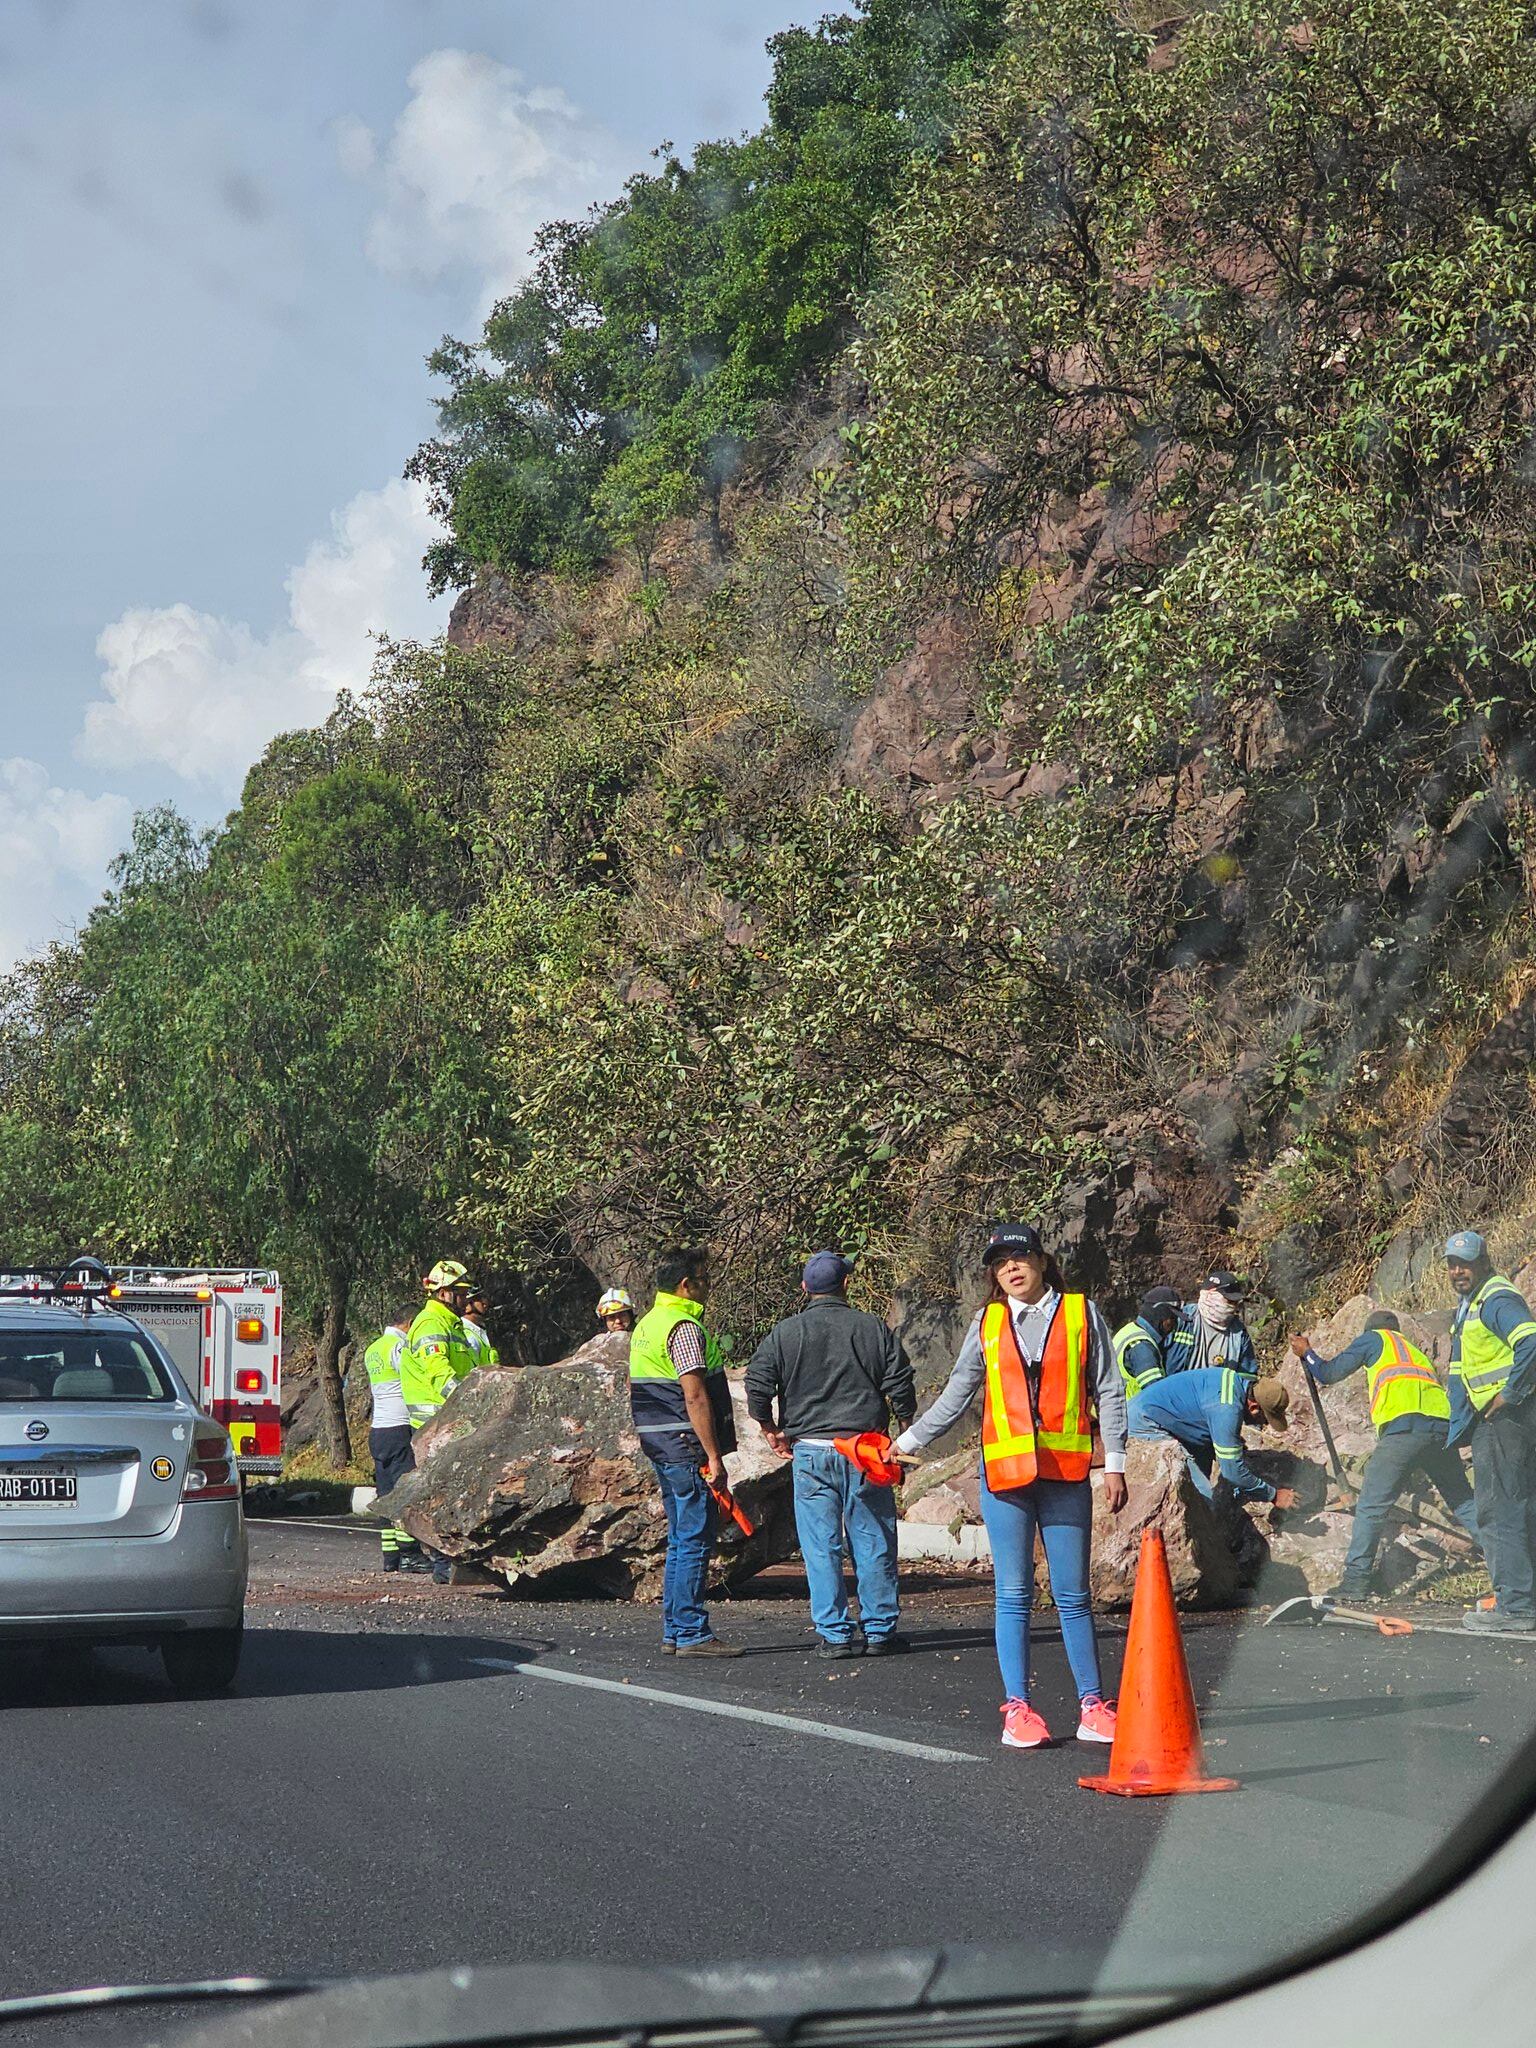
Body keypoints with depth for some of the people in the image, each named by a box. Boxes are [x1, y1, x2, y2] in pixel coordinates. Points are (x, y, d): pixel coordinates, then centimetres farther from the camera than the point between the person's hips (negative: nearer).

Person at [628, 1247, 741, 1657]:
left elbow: (636, 1392, 22)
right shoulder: (685, 1327, -14)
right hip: (687, 1446, -10)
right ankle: (691, 1633, -6)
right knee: (696, 1538, -6)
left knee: (681, 1539, 14)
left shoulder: (645, 1325, 16)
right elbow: (694, 1397, -20)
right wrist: (714, 1457, -19)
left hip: (660, 1449, 10)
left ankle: (673, 1631, 16)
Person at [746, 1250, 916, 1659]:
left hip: (810, 1452, 0)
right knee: (873, 1543, 6)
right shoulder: (875, 1330, 2)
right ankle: (879, 1630, 9)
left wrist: (771, 1431, 15)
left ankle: (834, 1634, 3)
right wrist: (905, 1433, 17)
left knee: (821, 1547, 3)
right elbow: (901, 1389, 2)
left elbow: (757, 1388, -1)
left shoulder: (783, 1334, 1)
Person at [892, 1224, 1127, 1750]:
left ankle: (1093, 1705, 6)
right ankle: (1017, 1708, 3)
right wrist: (907, 1442, 17)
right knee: (1013, 1593, 1)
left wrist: (1114, 1464, 2)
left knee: (1072, 1594, 1)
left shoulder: (1081, 1313, 7)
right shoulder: (987, 1323, 11)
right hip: (1004, 1470, 1)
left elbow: (1108, 1393, 7)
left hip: (1066, 1471, -1)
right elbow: (957, 1395, 19)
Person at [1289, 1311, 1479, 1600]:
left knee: (1370, 1506, 0)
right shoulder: (1415, 1351, 37)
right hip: (1443, 1427, 5)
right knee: (1464, 1502, 14)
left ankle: (1356, 1579, -4)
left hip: (1404, 1427, -5)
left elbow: (1329, 1374, 20)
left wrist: (1306, 1353, 37)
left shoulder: (1374, 1338, 21)